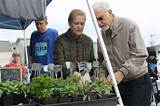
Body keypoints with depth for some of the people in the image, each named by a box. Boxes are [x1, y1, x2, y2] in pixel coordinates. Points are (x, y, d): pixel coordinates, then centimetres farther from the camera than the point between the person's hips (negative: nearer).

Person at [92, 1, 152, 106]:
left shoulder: (129, 25, -13)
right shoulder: (101, 34, 5)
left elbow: (140, 54, -20)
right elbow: (101, 59, 15)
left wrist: (122, 72, -28)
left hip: (138, 81, -5)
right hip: (118, 82, 5)